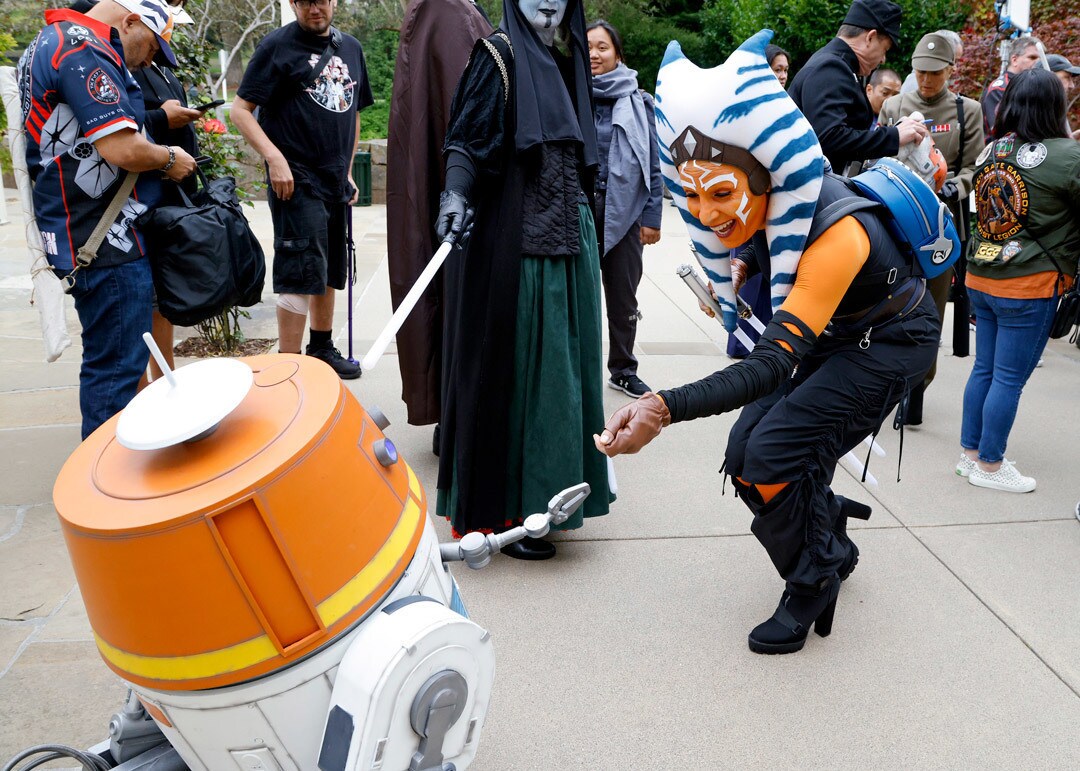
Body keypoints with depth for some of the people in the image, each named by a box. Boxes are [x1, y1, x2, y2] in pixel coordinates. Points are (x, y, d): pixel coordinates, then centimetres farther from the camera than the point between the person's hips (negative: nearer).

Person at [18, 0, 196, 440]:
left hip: (82, 233, 11)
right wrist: (169, 159, -5)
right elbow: (122, 149, -24)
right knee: (117, 369, -5)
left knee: (107, 363, 19)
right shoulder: (85, 53, -16)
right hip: (105, 241, -11)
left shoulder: (52, 42, 19)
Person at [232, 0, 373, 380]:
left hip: (335, 181, 7)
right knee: (301, 275, -9)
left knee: (330, 273, 15)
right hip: (297, 181, -7)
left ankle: (322, 349, 31)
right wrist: (275, 157, -19)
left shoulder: (351, 48, 13)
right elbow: (240, 110, -9)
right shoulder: (278, 45, -6)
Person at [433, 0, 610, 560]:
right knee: (513, 369, -4)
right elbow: (466, 140, -13)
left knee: (557, 363, 11)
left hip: (568, 239, 8)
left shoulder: (565, 60, 17)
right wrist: (455, 193, -31)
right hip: (513, 242, -7)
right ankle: (500, 512, 6)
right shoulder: (499, 55, -5)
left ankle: (546, 488, 24)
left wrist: (585, 220, 22)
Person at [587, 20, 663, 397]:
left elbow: (652, 163, 4)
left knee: (623, 295, 10)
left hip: (623, 211, 1)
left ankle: (623, 370, 23)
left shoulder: (637, 101, 3)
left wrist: (652, 217, -1)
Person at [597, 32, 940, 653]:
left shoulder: (836, 234, -40)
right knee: (746, 454, -2)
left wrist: (666, 408, -58)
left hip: (892, 341, -7)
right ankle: (834, 547, 25)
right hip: (834, 336, 7)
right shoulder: (769, 207, -19)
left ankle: (813, 584, 6)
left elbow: (772, 366, -46)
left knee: (774, 453, -20)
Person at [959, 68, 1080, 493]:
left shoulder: (989, 151, 4)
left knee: (984, 369, 16)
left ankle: (971, 454, 25)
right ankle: (990, 466, 14)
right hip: (1030, 286, -6)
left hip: (981, 278, 6)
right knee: (1009, 379, 4)